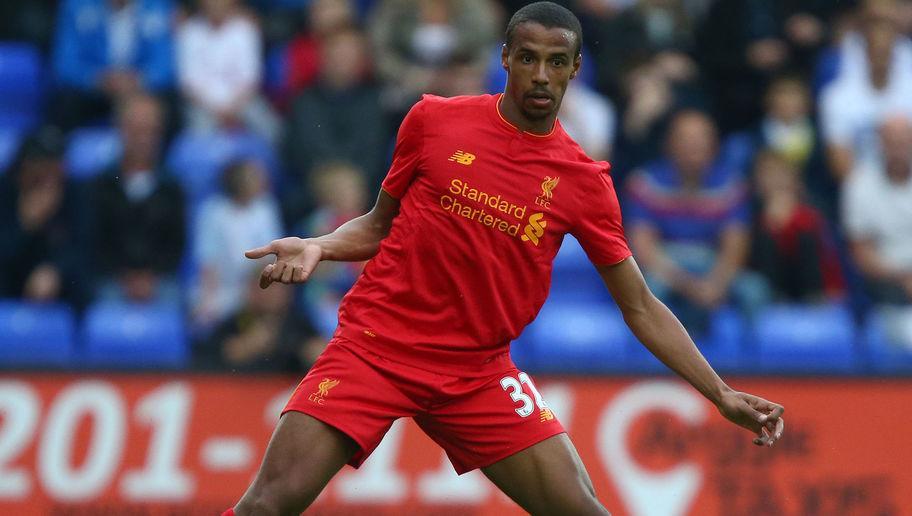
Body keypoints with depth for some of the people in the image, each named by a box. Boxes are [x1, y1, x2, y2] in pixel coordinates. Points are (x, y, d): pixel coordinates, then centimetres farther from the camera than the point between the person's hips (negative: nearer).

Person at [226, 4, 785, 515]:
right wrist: (318, 247, -8)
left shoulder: (586, 182, 1)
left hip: (479, 375, 2)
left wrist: (721, 395, 1)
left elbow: (641, 308, 6)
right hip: (376, 344, -2)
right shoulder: (435, 120, 0)